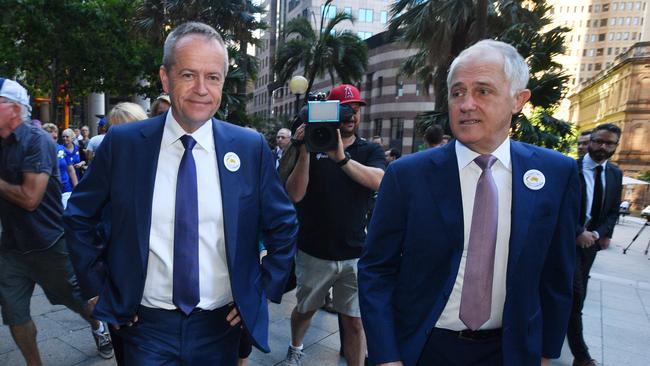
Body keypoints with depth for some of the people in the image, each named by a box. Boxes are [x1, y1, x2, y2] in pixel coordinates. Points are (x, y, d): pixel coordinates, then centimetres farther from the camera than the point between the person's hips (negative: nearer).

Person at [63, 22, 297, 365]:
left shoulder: (251, 148, -9)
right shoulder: (122, 142, -8)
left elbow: (283, 226, 1)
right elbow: (78, 217, 5)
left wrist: (263, 290, -2)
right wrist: (97, 288, 1)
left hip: (221, 325, 1)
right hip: (146, 325, 0)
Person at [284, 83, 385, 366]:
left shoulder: (370, 151, 3)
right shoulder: (311, 147, -2)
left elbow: (378, 180, -18)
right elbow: (294, 194, -12)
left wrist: (342, 157, -32)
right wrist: (305, 150, -21)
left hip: (355, 254, 0)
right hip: (313, 252, 0)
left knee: (355, 321, 5)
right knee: (305, 309, 21)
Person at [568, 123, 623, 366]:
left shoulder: (615, 174, 8)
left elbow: (613, 211, 10)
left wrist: (600, 234, -6)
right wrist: (579, 233, -16)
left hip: (591, 239, 6)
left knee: (576, 293, 13)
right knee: (575, 293, -7)